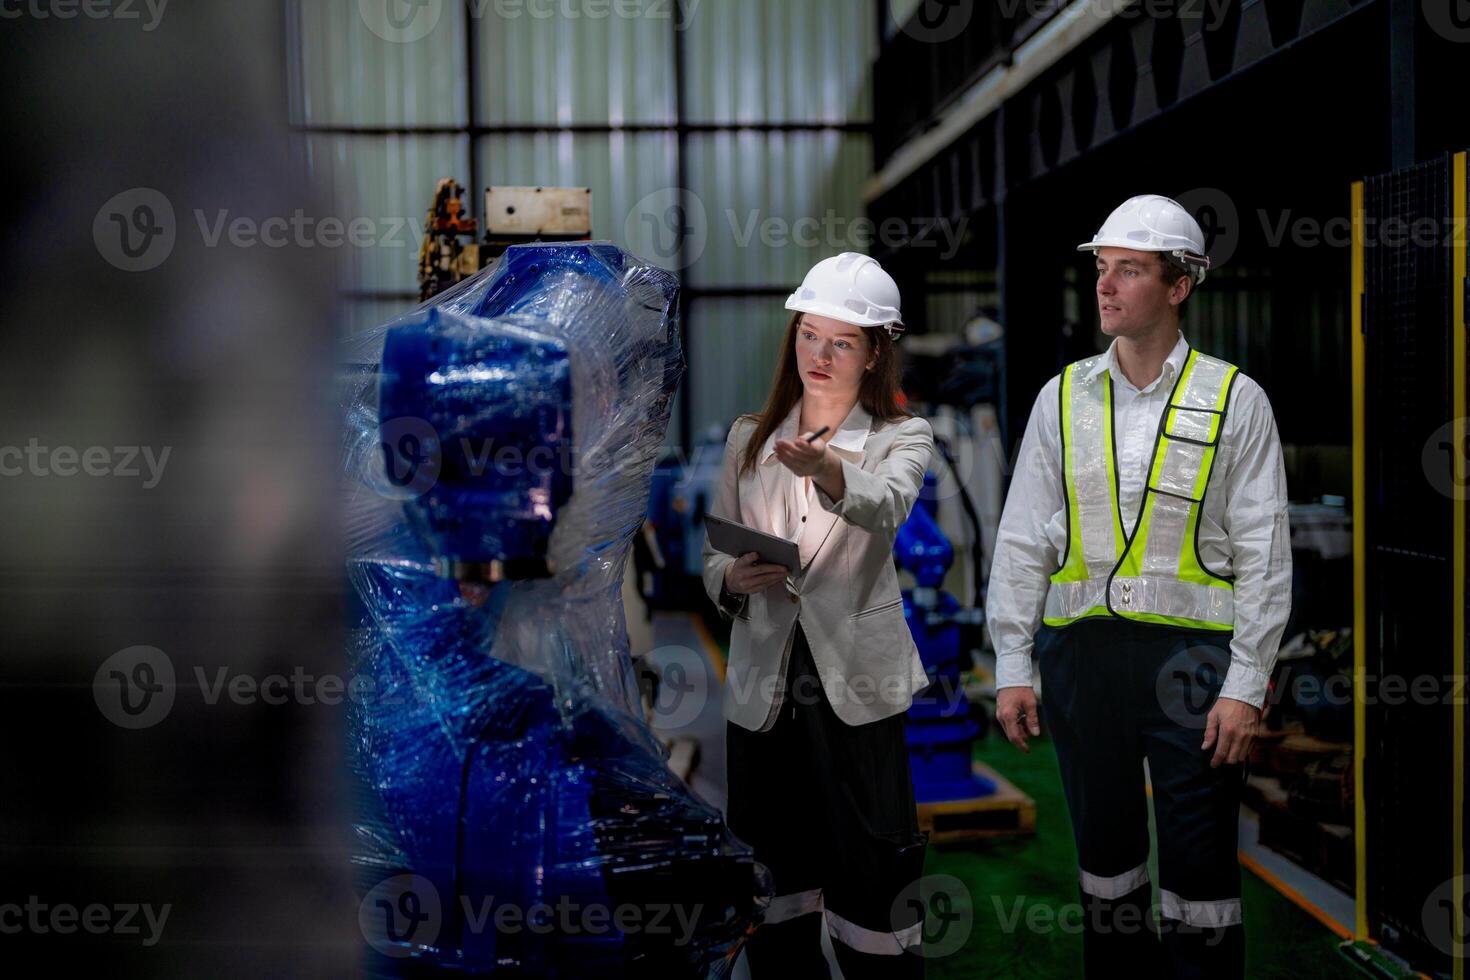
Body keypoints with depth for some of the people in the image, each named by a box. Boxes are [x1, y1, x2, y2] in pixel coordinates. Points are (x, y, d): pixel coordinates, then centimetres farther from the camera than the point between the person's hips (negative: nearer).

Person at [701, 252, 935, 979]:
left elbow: (885, 507, -22)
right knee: (775, 873, 11)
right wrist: (732, 579, -12)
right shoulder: (749, 437, 11)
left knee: (872, 884, -1)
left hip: (853, 682, -3)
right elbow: (713, 552, 11)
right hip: (761, 683, 3)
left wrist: (828, 473, -43)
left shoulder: (902, 437, 1)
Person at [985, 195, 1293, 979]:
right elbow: (1021, 540, 7)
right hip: (1081, 650, 3)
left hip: (1193, 652, -3)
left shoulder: (1235, 400, 0)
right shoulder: (1062, 397, 7)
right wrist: (1011, 666, 2)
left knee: (1201, 867, 2)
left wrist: (1245, 686, -9)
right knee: (1104, 849, 15)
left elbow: (1265, 555, -3)